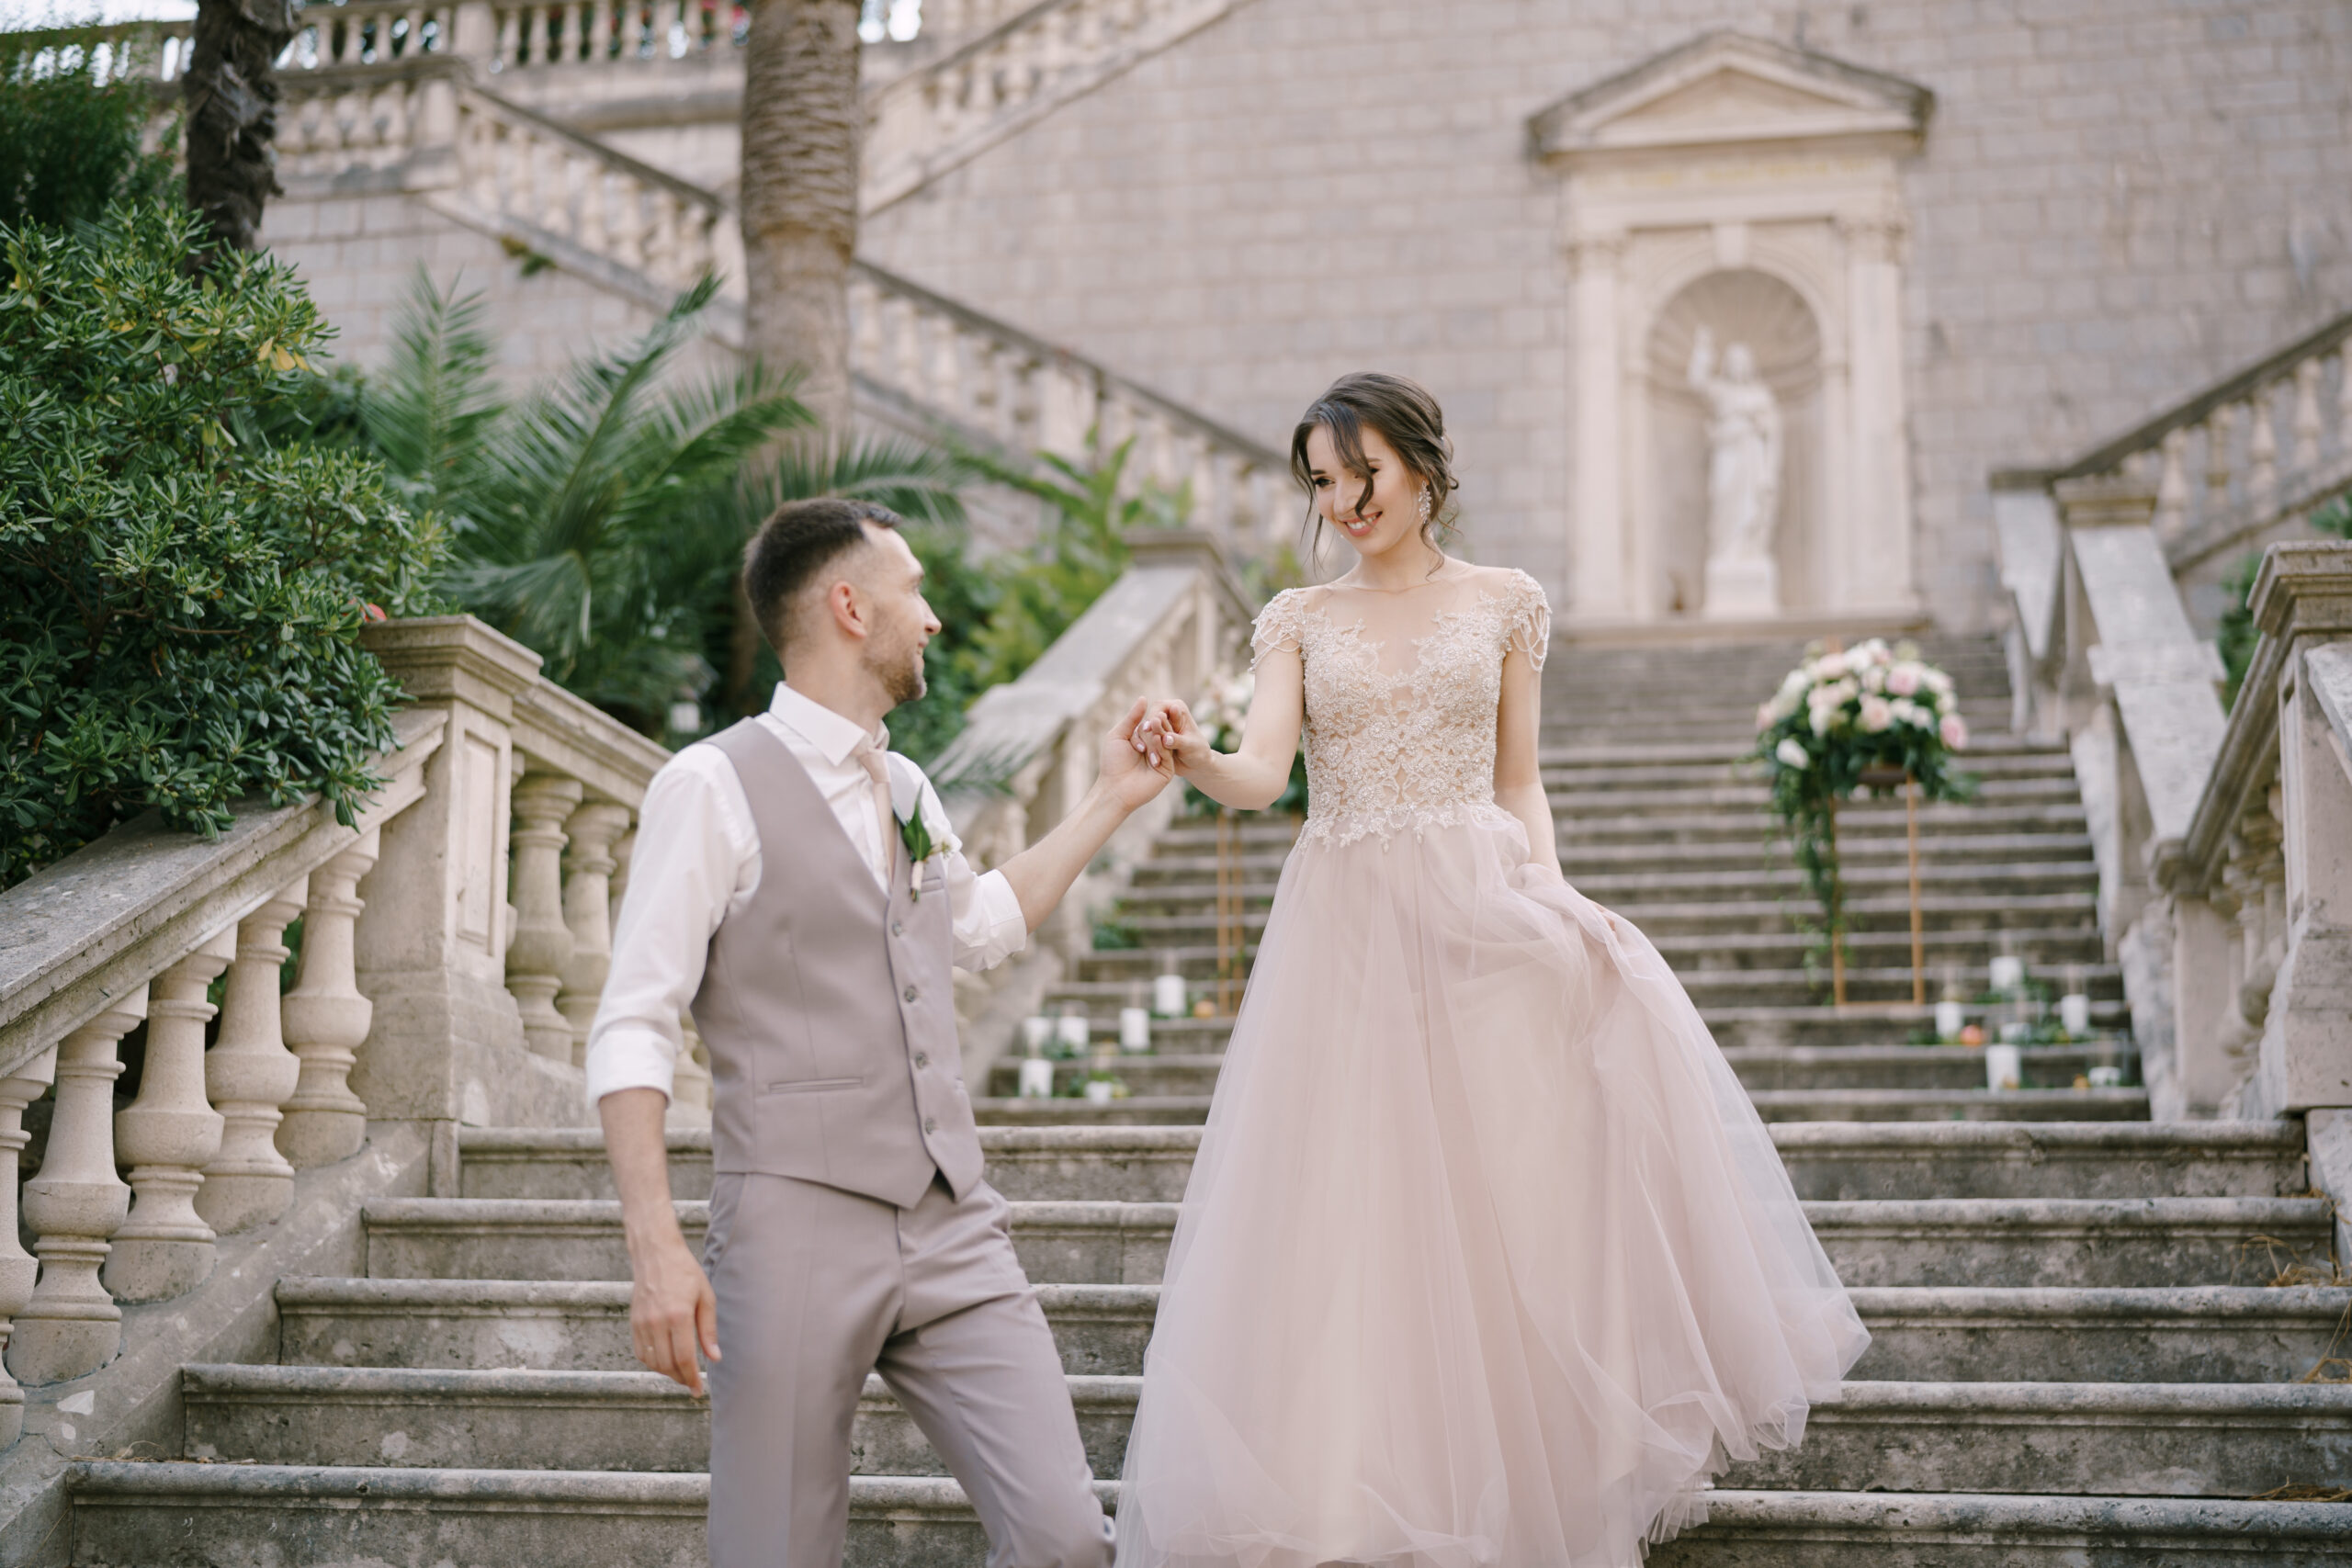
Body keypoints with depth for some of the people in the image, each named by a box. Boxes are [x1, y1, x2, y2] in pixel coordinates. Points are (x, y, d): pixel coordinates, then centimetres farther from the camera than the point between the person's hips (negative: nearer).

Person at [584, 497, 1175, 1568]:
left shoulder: (909, 791, 17)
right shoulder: (714, 785, -6)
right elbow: (631, 1032, -10)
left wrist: (1109, 801, 38)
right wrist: (654, 1245, -20)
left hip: (954, 1229, 6)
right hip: (796, 1230, -6)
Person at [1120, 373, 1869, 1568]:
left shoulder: (1502, 605, 9)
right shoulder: (1300, 620, 10)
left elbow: (1519, 782, 10)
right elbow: (1262, 776, -3)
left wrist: (1548, 888, -6)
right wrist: (1193, 759, -24)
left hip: (1478, 912, -1)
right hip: (1342, 924, 1)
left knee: (1510, 1189, -5)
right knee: (1351, 1213, -2)